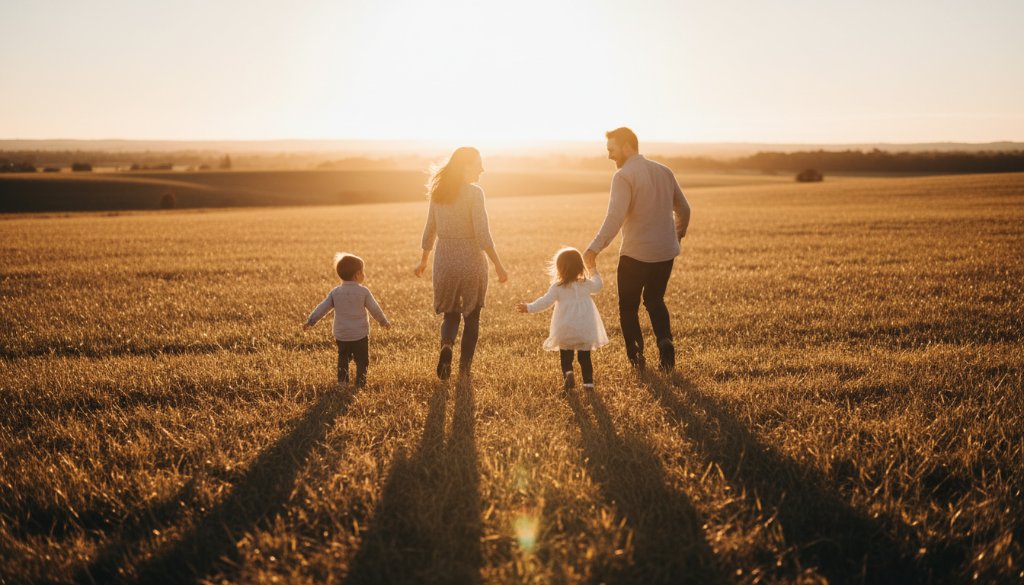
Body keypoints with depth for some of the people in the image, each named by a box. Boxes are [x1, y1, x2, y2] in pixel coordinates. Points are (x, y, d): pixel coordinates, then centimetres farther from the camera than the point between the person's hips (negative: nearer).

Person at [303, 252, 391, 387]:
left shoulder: (335, 292, -1)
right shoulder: (363, 291, -9)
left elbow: (322, 308, -1)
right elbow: (374, 309, -3)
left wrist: (310, 321, 8)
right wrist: (384, 322, 12)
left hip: (341, 335, 3)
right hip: (360, 335, -3)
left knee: (343, 357, 21)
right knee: (361, 360, 7)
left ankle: (342, 381, 16)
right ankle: (360, 383, 5)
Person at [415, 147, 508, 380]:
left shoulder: (438, 192, 4)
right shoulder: (474, 192, -12)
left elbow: (430, 231, 11)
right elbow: (482, 234, -17)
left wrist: (423, 261, 23)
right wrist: (498, 265, -12)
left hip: (445, 261, 4)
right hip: (471, 261, -4)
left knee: (450, 314, 18)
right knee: (471, 317, 13)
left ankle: (446, 345, -12)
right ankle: (464, 368, 14)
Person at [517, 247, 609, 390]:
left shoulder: (558, 287, -10)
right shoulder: (586, 284, 0)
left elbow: (545, 301, -12)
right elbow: (597, 286, 21)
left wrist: (529, 308, -5)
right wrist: (594, 272, 36)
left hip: (565, 332, -2)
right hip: (586, 330, 2)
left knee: (565, 356, 14)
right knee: (585, 357, 9)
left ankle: (567, 373, -9)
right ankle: (588, 382, 4)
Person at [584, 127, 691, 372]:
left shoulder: (623, 176, -14)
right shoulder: (664, 171, 8)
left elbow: (615, 218, -26)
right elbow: (684, 209, 16)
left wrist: (595, 248, -28)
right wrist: (677, 235, 33)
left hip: (635, 254, -6)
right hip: (666, 252, 6)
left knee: (628, 307, 11)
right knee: (655, 300, 23)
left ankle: (636, 356, 7)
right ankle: (665, 341, 3)